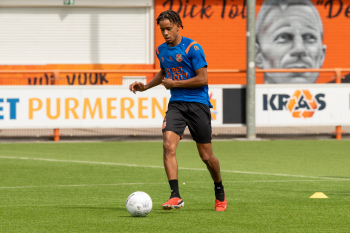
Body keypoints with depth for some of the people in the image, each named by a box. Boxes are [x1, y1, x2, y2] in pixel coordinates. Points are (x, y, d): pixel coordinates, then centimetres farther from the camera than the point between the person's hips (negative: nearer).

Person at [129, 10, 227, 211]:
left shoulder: (192, 48, -10)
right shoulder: (162, 50, 11)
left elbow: (203, 79, -13)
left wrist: (173, 83, -10)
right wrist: (145, 86, 19)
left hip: (198, 104, -5)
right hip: (176, 104, 5)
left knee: (206, 156, 2)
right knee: (168, 145, -20)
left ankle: (220, 193, 28)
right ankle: (175, 196, -22)